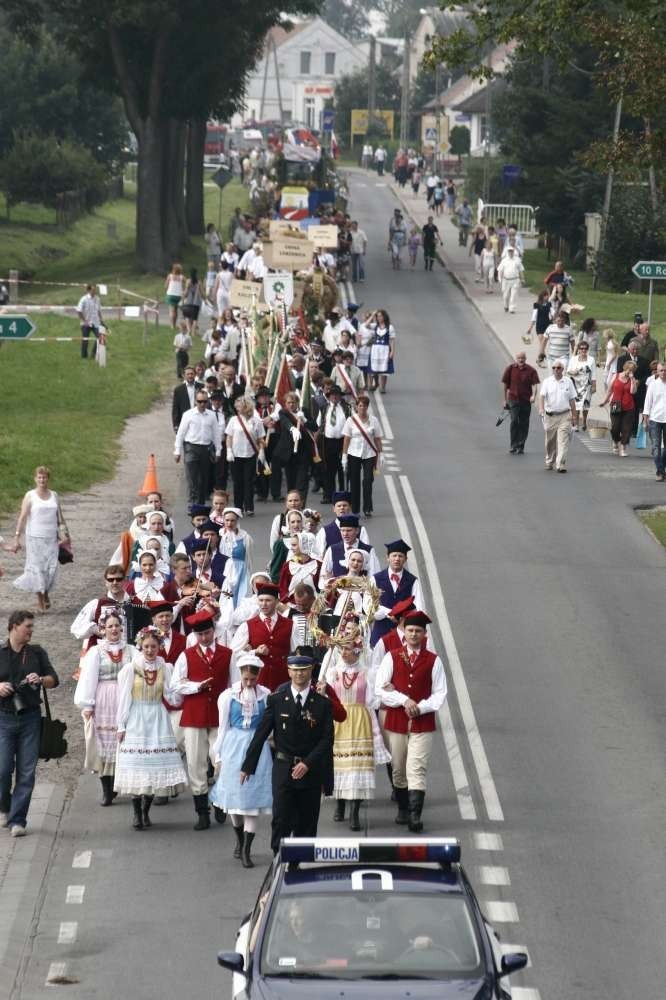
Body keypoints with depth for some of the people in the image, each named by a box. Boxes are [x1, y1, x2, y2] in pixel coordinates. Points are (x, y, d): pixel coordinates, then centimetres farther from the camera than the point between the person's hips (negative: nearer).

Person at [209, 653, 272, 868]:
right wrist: (218, 755, 5)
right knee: (234, 795, 8)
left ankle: (246, 850, -1)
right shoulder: (228, 696, -1)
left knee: (253, 796, -4)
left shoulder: (265, 695, -1)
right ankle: (240, 840, 31)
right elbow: (223, 727, 5)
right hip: (234, 747, 1)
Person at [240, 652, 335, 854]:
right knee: (281, 821, -8)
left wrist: (307, 764, -13)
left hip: (311, 770, 1)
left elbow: (327, 738, -2)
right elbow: (261, 733, 3)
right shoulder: (277, 699, 1)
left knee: (307, 824, 5)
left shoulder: (322, 703, 1)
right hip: (283, 768, -1)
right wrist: (248, 765, 2)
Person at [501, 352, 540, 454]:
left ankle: (521, 446, 15)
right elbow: (505, 384, 9)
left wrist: (533, 395, -27)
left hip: (526, 400, 1)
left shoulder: (531, 370, -1)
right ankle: (513, 445, -10)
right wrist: (505, 399, 12)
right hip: (513, 399, -1)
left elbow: (534, 384, -8)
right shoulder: (510, 369, 2)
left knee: (524, 423, 5)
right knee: (514, 421, -14)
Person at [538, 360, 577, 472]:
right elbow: (542, 396, -9)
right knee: (550, 442, 11)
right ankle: (549, 462, 29)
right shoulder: (547, 382, 2)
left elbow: (572, 400, 11)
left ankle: (561, 465, -15)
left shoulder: (568, 382, 5)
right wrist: (541, 408, -28)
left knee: (563, 441, -11)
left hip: (564, 416, -1)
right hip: (550, 416, 1)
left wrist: (574, 416, 10)